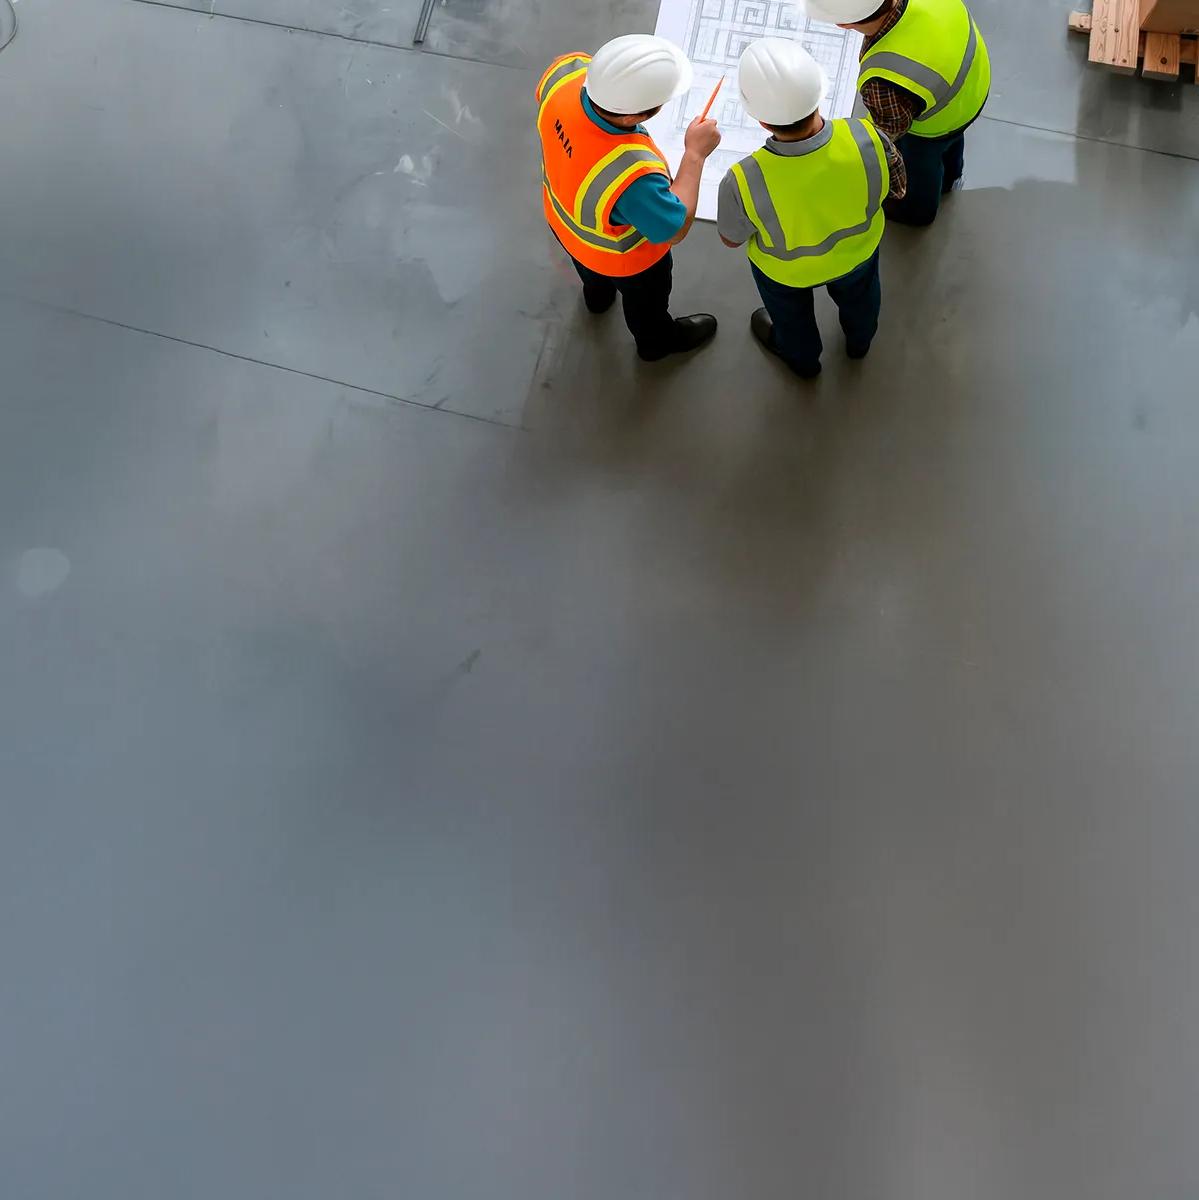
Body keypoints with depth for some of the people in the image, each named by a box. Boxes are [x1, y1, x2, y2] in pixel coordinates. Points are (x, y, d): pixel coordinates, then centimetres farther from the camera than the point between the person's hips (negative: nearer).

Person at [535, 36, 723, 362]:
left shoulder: (567, 70, -33)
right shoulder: (631, 175, -49)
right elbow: (674, 230, -30)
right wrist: (695, 154, -25)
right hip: (621, 256, -5)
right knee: (646, 299, 30)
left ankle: (597, 294, 73)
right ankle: (656, 340, 62)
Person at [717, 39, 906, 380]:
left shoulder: (744, 183, -43)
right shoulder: (868, 139, -36)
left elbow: (731, 238, -20)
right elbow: (896, 187, -14)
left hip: (785, 270, -2)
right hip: (859, 248, 2)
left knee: (791, 315, 35)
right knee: (859, 295, 38)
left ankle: (802, 359, 66)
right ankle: (860, 340, 70)